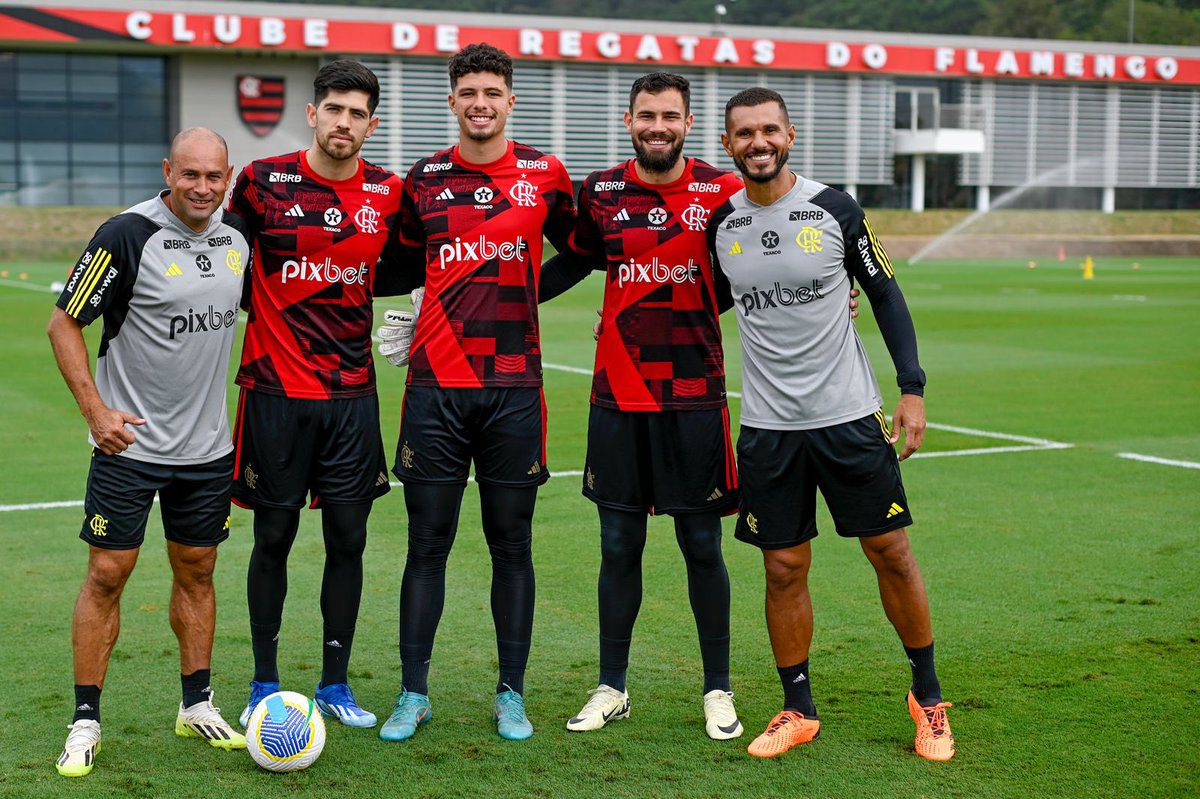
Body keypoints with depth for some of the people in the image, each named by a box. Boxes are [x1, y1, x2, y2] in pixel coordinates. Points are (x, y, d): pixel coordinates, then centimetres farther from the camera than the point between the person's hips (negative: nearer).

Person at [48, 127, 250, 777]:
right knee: (108, 573, -3)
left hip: (208, 446, 5)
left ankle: (197, 705, 25)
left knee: (196, 570, 12)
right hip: (128, 441, -5)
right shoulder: (127, 235, -13)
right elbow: (63, 323, -8)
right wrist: (96, 409, -15)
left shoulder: (238, 239, 4)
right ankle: (85, 722, 7)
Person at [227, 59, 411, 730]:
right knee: (273, 539, 5)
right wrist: (262, 309, 4)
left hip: (353, 393, 3)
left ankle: (336, 684, 19)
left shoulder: (388, 192, 4)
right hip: (277, 390, -2)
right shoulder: (265, 182, -4)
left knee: (349, 540, 5)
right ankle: (265, 686, 18)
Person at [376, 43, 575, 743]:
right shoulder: (423, 179, 7)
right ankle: (414, 694, 11)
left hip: (514, 385, 0)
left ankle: (511, 696, 15)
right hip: (436, 383, 1)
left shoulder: (546, 174, 4)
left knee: (512, 546, 5)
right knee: (427, 545, 2)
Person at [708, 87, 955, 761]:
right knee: (784, 568, 4)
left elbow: (886, 295, 3)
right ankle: (799, 711, 19)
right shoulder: (720, 223, 2)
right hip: (768, 425, 2)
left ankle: (929, 695, 21)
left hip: (849, 414, -2)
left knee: (891, 551, 3)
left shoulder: (833, 210, -4)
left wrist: (912, 388, -3)